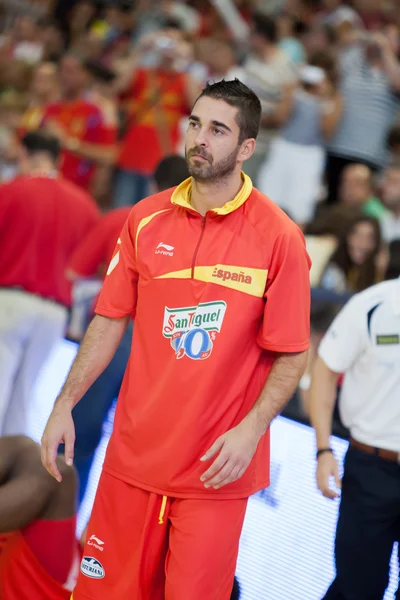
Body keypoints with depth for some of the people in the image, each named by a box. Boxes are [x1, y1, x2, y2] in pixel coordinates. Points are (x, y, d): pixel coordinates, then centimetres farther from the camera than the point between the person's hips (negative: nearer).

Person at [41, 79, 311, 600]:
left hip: (216, 467, -3)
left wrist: (250, 430, -17)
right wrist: (65, 404, 1)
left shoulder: (279, 237, -9)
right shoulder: (146, 219, 3)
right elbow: (111, 321, 8)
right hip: (134, 450, 3)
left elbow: (292, 355, -6)